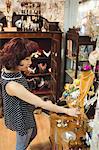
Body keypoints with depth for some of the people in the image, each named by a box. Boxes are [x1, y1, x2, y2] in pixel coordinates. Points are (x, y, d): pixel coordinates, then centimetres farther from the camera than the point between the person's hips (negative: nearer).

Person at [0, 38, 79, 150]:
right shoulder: (12, 85, -41)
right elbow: (42, 104, -34)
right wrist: (67, 110, -25)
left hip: (25, 113, 8)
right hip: (21, 119, -8)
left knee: (33, 133, 33)